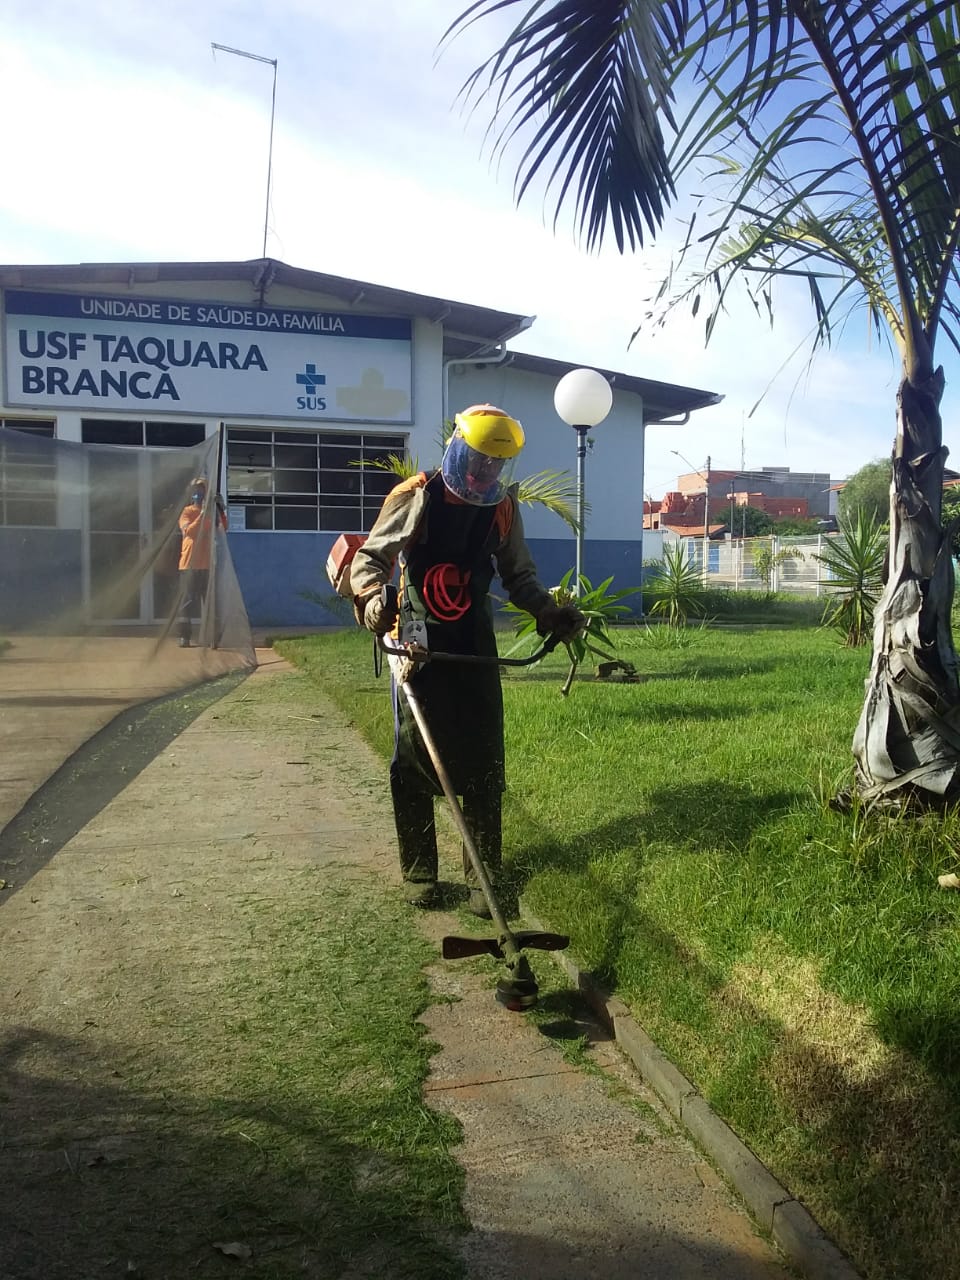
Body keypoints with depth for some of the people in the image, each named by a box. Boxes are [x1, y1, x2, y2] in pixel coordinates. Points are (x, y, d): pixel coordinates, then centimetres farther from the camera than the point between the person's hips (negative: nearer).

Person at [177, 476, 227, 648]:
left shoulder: (211, 512, 11)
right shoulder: (187, 512, 1)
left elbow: (223, 528, -4)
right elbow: (188, 532, -16)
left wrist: (220, 509, -15)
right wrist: (203, 514, -22)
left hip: (208, 563, 4)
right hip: (190, 563, -4)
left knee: (210, 601, 5)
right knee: (188, 601, -4)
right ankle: (184, 636, -4)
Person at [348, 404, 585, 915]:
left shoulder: (503, 507, 5)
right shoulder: (415, 498, -8)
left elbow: (519, 575, 13)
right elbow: (370, 557, -8)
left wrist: (552, 613, -4)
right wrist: (373, 598, -30)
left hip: (474, 644, 3)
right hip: (419, 642, -3)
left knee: (483, 761, 2)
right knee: (414, 758, 2)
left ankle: (483, 874, 13)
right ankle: (418, 872, 17)